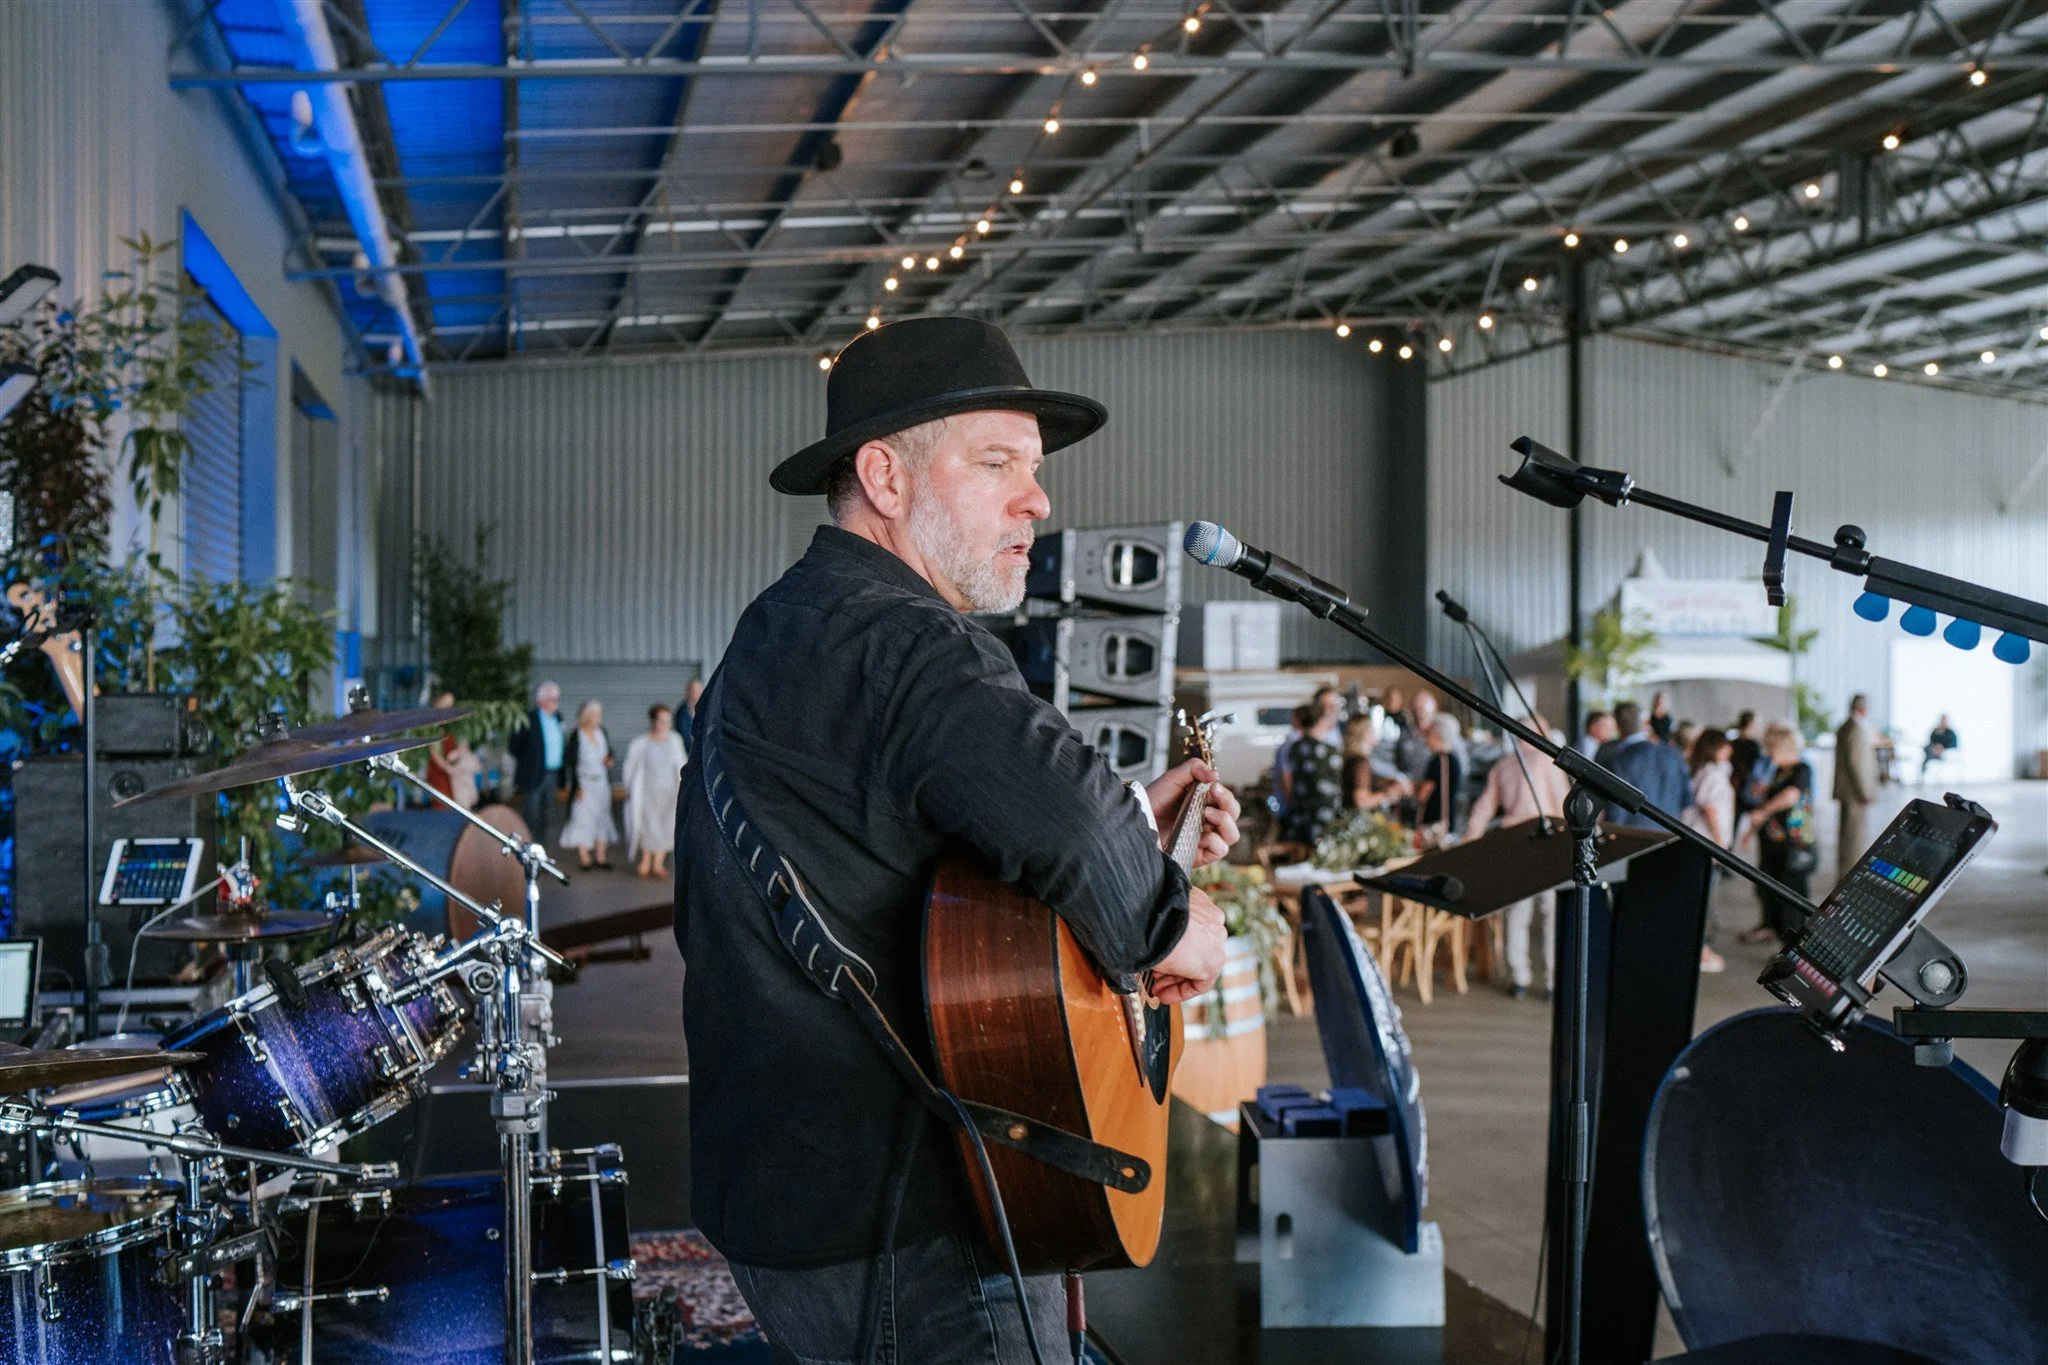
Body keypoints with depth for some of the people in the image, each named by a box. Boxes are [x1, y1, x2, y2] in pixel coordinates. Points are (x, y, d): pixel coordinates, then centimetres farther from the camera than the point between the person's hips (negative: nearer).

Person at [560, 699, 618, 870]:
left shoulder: (602, 732, 5)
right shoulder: (576, 736, -12)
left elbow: (609, 750, 19)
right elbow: (572, 762, -11)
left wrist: (609, 758, -5)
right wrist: (579, 787, -14)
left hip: (602, 782, 6)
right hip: (585, 782, -6)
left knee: (602, 816, 8)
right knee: (583, 817, -3)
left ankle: (600, 856, 15)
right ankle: (584, 857, 4)